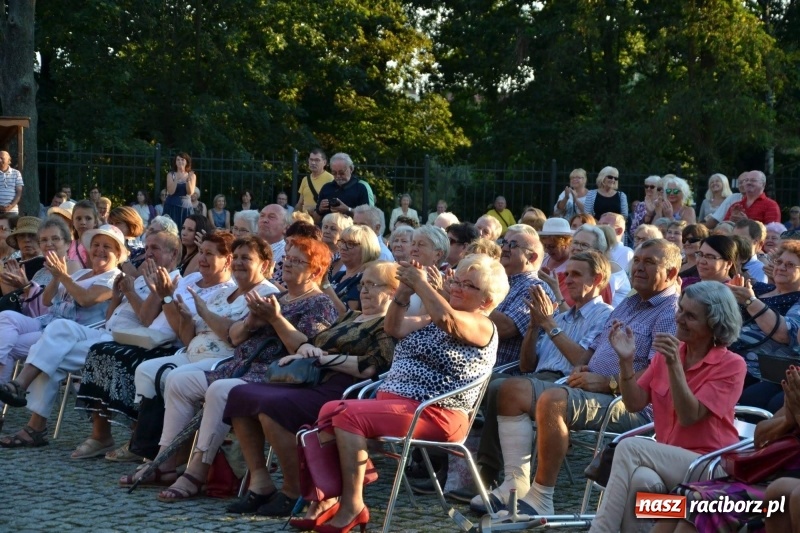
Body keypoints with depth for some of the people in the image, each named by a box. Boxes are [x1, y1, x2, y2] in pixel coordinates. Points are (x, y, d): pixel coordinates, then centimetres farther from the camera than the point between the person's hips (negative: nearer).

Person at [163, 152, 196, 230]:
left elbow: (190, 192, -7)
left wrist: (188, 179, -20)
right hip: (172, 207, -1)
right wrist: (177, 179, -19)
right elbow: (171, 192, -9)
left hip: (186, 208, 1)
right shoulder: (171, 175, 3)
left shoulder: (192, 176, 5)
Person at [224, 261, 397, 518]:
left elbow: (371, 367, -17)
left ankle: (294, 492, -19)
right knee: (240, 396, -8)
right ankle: (261, 482, -7)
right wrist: (307, 349, 1)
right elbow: (308, 343, 25)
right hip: (310, 382, 9)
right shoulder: (350, 316, 27)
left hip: (339, 390, -9)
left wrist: (323, 357, -12)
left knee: (272, 405, -32)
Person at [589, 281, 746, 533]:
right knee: (641, 480, -34)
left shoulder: (731, 365, -4)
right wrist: (626, 361, -9)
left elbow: (688, 416, -14)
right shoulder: (668, 351, 11)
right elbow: (635, 403, 5)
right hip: (667, 460, 4)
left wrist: (674, 365, -24)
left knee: (629, 448, -28)